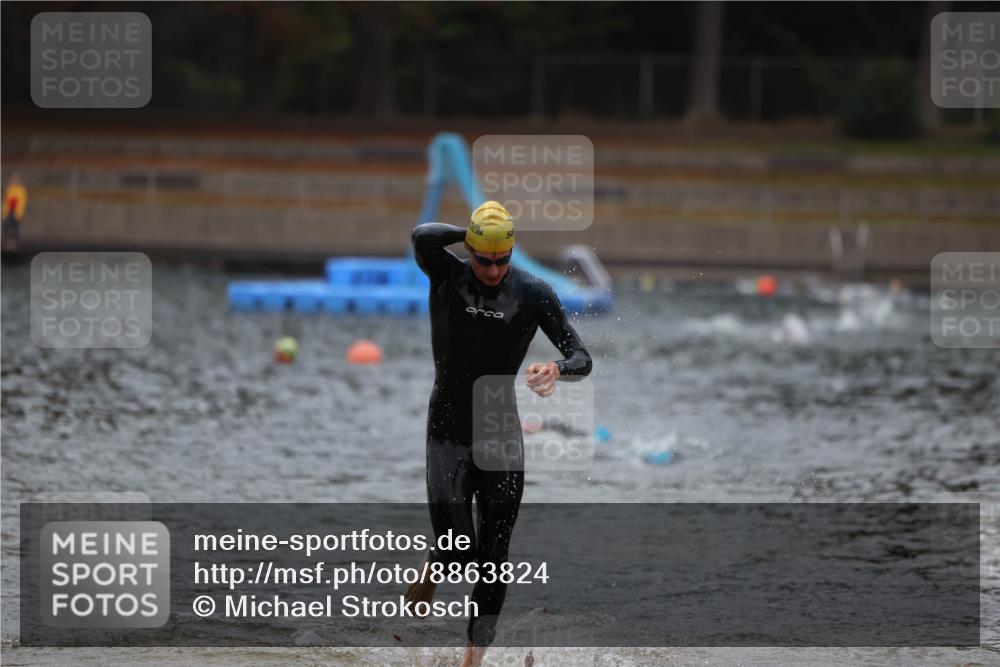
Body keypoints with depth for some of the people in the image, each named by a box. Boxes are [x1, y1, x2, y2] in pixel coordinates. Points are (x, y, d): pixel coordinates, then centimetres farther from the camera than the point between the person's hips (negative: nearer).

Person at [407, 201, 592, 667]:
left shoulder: (533, 293, -3)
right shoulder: (446, 276, -6)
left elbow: (581, 358, -3)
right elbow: (423, 236, -29)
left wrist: (557, 369, -26)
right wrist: (473, 236, -13)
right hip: (448, 433, -2)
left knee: (495, 557, 3)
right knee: (457, 550, -14)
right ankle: (424, 582, 21)